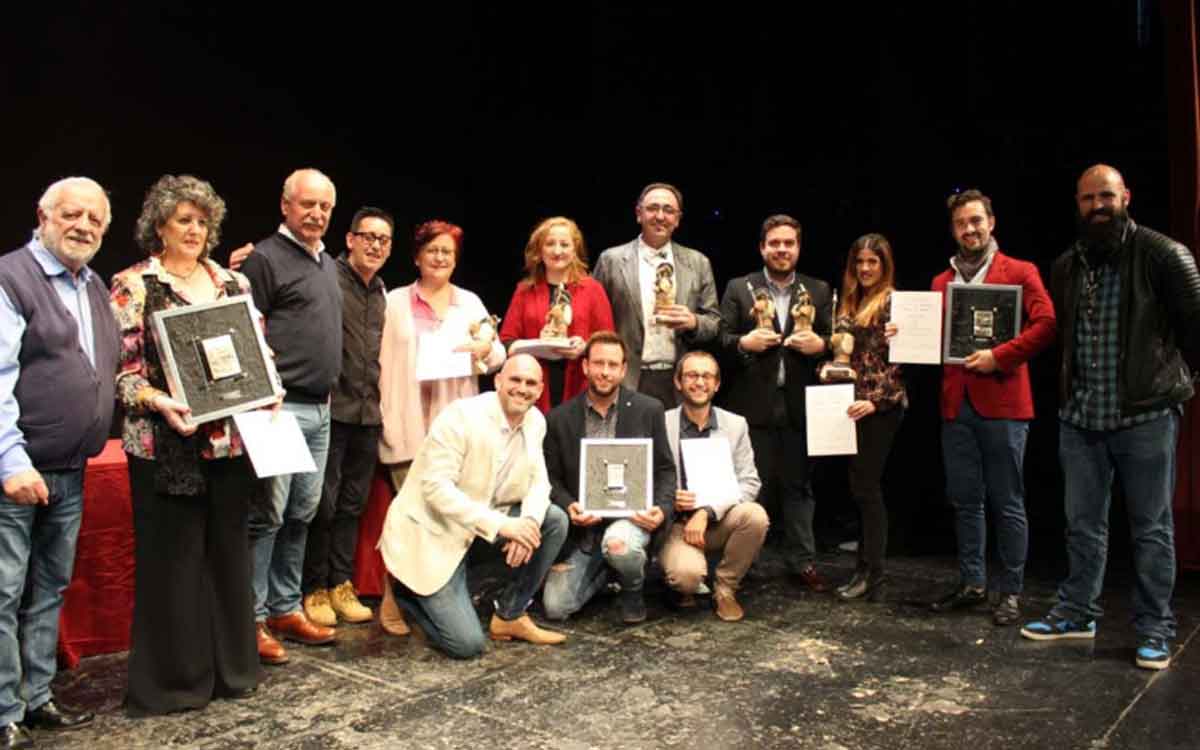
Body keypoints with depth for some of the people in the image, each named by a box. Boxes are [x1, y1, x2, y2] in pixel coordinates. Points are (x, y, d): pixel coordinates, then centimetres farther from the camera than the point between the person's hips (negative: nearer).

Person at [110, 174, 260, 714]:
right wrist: (158, 401, -22)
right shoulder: (133, 286, -2)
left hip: (230, 440, 5)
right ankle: (172, 679, 17)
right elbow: (117, 367, -7)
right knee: (173, 556, 3)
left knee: (228, 549, 12)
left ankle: (230, 665, 26)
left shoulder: (233, 282, 12)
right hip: (166, 444, -4)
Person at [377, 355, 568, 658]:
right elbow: (436, 487, -27)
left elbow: (538, 480, 1)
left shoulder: (535, 421, -1)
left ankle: (510, 616, 6)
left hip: (482, 526, 7)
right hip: (430, 534, -7)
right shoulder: (461, 415, -22)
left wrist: (528, 522, -22)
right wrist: (500, 524, -33)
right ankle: (406, 591, 15)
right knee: (468, 644, -13)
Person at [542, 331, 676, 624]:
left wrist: (662, 508, -15)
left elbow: (665, 469, 3)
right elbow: (551, 478, 5)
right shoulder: (559, 418, 2)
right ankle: (608, 570, 22)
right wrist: (568, 507, -15)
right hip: (582, 526, 2)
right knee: (555, 608, -9)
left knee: (618, 543, -37)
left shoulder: (649, 410, 1)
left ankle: (633, 589, 1)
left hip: (632, 515, -2)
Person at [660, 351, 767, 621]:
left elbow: (750, 483, -4)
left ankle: (725, 589, -4)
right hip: (676, 522, -2)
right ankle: (686, 583, 9)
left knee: (755, 515, -29)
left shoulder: (736, 425, 3)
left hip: (720, 520, 3)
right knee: (687, 574, -32)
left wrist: (707, 511, -18)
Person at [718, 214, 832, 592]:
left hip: (800, 404, 2)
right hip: (754, 405, -1)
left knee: (798, 483, 8)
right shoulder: (738, 288, 6)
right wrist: (744, 343, -17)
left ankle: (803, 561, 17)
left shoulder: (819, 291, 10)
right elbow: (721, 339, 2)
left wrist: (820, 344, -12)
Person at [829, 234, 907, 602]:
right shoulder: (849, 302, 15)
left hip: (881, 406, -7)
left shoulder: (892, 302, -7)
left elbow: (899, 361, -12)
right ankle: (868, 571, 17)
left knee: (865, 486, -6)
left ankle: (870, 575, 2)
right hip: (853, 404, 7)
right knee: (864, 487, 10)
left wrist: (876, 402, -18)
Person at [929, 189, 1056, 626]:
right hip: (956, 405, 5)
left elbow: (1046, 323, -9)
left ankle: (1010, 591, 13)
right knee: (965, 501, 10)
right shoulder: (941, 282, 16)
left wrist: (998, 357, -16)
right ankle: (972, 584, 22)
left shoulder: (1019, 272, 2)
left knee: (1007, 503, 2)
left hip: (1002, 403, -4)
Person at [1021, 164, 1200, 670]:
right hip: (1080, 417, 5)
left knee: (1151, 528, 5)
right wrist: (1069, 390, 11)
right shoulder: (1065, 267, 10)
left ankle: (1154, 631, 17)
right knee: (1083, 524, 14)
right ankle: (1076, 613, 27)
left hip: (1146, 415, -5)